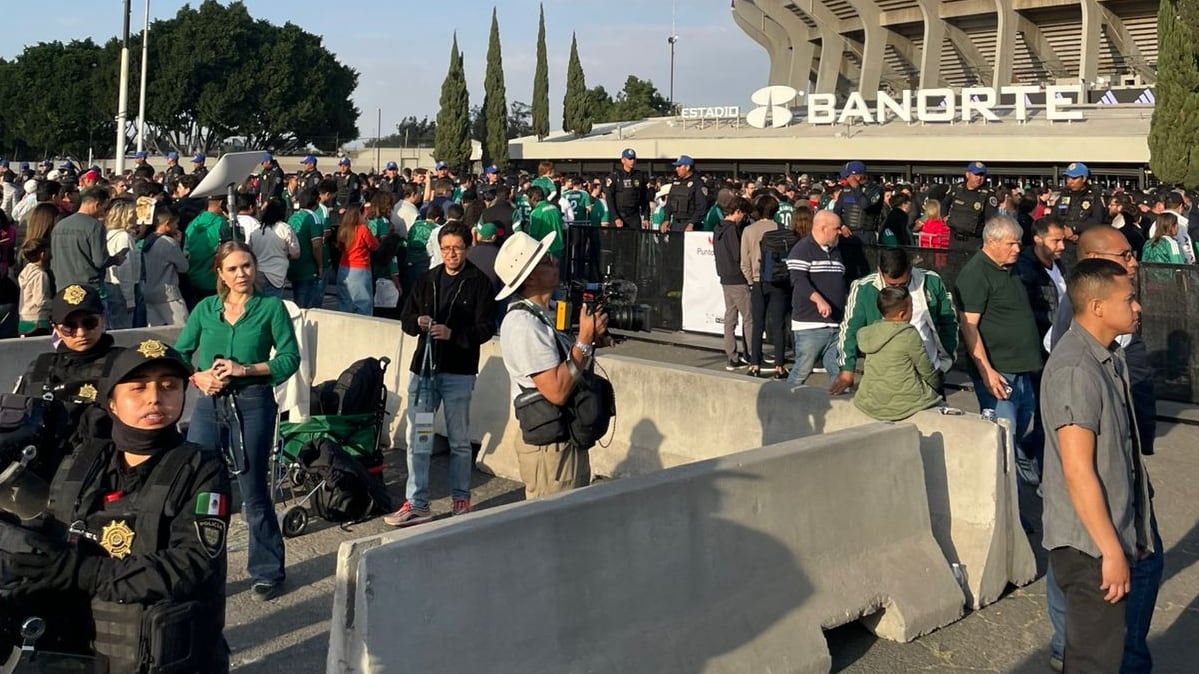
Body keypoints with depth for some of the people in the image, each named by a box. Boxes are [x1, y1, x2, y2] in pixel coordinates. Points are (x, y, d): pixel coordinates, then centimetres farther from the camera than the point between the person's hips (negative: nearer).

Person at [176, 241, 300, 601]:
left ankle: (267, 572, 21)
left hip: (253, 405, -3)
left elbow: (290, 358, -5)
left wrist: (244, 369, -15)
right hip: (209, 404, 3)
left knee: (253, 491, 5)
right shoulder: (205, 309, 9)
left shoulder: (271, 307, 0)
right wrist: (198, 377, -9)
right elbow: (179, 354, 11)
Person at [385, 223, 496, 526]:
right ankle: (417, 504, 10)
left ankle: (461, 499, 23)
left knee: (459, 441, 9)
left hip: (459, 372, -4)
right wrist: (418, 321, -10)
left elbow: (486, 328, -9)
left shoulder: (479, 282, -4)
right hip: (424, 366, 4)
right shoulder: (428, 279, 10)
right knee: (416, 438, 3)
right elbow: (405, 318, 13)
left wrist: (453, 333, -22)